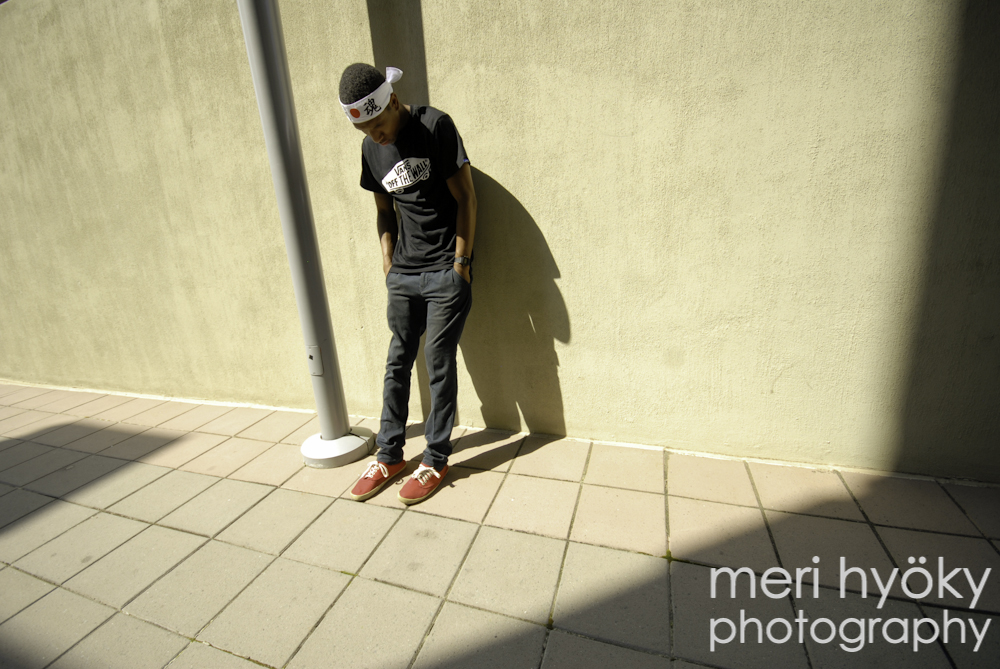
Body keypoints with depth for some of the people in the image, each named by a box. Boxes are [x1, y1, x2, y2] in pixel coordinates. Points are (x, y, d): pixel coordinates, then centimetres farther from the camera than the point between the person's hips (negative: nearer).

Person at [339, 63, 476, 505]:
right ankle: (389, 456, 25)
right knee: (397, 363, 10)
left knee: (439, 365, 1)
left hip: (445, 274, -5)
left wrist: (461, 262, -10)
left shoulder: (435, 126, -7)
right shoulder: (371, 148, 10)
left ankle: (436, 460, 17)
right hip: (402, 275, 6)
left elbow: (465, 196, -8)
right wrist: (388, 263, 8)